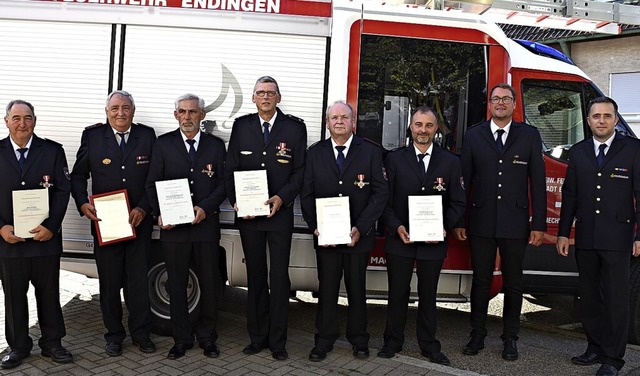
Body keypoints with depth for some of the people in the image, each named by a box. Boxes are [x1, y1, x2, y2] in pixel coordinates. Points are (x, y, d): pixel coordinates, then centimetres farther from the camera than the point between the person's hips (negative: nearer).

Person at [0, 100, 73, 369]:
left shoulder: (53, 151, 0)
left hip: (46, 236, -1)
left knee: (49, 293, 10)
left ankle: (51, 342, 25)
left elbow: (63, 191, -4)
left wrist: (51, 226, -13)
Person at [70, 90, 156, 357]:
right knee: (109, 282, 10)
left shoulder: (147, 135, 3)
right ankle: (114, 335, 26)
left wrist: (143, 208, -10)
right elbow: (78, 176, 6)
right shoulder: (92, 136, 3)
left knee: (138, 280, 6)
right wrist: (83, 204, -11)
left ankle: (140, 334, 21)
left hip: (139, 222, 0)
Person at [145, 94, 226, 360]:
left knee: (210, 283, 6)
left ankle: (207, 337, 23)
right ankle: (182, 339, 23)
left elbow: (223, 184, 3)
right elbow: (152, 184, 4)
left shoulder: (216, 145, 6)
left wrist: (205, 208, -12)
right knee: (176, 285, 9)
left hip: (206, 225, 0)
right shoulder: (163, 144, 5)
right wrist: (160, 214, -11)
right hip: (173, 226, 0)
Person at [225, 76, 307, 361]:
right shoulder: (241, 126, 6)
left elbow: (300, 170, -1)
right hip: (247, 214, 2)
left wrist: (282, 198, -14)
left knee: (279, 278, 3)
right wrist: (235, 200, -8)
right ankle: (257, 337, 24)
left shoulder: (295, 127, 1)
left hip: (280, 213, -2)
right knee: (255, 276, 12)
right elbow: (231, 169, 6)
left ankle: (277, 342, 15)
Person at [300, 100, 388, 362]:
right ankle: (324, 340, 22)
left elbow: (380, 193, -5)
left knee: (357, 289, 11)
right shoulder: (315, 153, 6)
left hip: (358, 235, -1)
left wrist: (360, 228, -13)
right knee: (326, 289, 8)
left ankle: (358, 340, 27)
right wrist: (315, 227, -9)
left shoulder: (371, 152, 0)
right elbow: (306, 195, 5)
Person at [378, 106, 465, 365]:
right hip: (399, 238, 0)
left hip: (434, 240, 1)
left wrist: (445, 227, -12)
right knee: (397, 294, 10)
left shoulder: (451, 162, 4)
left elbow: (457, 203, 4)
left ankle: (429, 346, 28)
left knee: (428, 295, 14)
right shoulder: (394, 159, 2)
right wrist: (396, 227, -14)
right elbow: (385, 200, -1)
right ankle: (393, 342, 26)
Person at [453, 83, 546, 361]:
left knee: (513, 283, 10)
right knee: (480, 281, 9)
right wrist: (459, 221, 0)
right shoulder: (473, 136, 5)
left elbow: (537, 182, 2)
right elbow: (464, 180, 4)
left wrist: (539, 224, -3)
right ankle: (477, 335, 23)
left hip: (515, 223, 0)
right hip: (481, 223, 0)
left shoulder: (529, 136, 4)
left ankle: (510, 338, 25)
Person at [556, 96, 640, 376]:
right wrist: (563, 233, 7)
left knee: (616, 299, 2)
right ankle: (595, 348, 27)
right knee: (589, 297, 13)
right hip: (585, 238, 4)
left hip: (617, 238, -4)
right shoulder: (577, 152, 10)